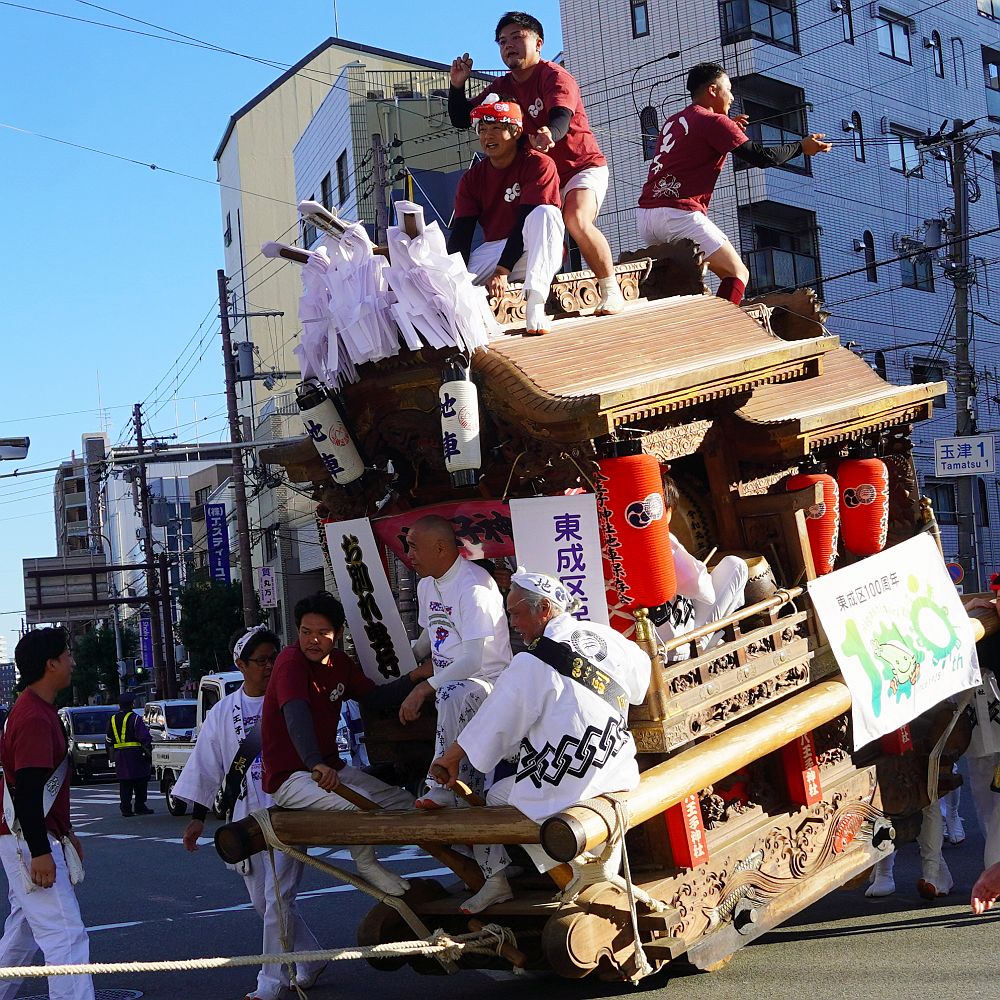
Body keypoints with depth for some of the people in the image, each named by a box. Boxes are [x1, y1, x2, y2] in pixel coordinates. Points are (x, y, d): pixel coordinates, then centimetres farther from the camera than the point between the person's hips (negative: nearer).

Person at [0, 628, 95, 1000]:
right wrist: (40, 853, -25)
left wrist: (66, 833, 25)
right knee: (66, 936, -13)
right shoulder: (34, 718, -19)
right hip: (30, 843, -11)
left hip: (38, 839, 11)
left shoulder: (40, 711, 14)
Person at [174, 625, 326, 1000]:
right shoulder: (223, 712, 8)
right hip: (247, 815, 4)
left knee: (278, 899, -7)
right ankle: (311, 960, 27)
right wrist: (197, 817, 10)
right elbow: (206, 765, 12)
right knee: (262, 900, 10)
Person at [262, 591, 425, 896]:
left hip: (331, 767, 9)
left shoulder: (339, 663, 8)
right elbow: (296, 714, -34)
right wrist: (317, 765, -49)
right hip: (289, 777, -9)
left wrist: (413, 677, -3)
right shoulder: (291, 661, -19)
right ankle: (367, 866, -6)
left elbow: (374, 698, 13)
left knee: (406, 803, 4)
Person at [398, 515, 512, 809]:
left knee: (452, 695, -40)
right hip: (445, 680, 10)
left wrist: (424, 688, -27)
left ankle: (442, 788, -30)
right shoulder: (426, 585, 12)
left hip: (485, 678, -10)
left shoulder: (473, 585, -18)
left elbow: (474, 659, -25)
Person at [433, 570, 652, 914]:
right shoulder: (608, 637, 0)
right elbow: (642, 675, 21)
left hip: (562, 792, -6)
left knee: (491, 798, 15)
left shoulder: (531, 665, -16)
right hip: (617, 776, 6)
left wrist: (450, 758, 9)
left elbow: (492, 726, -6)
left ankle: (495, 880, 20)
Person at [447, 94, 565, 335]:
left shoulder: (539, 164, -11)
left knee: (545, 212, -37)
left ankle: (535, 305, -41)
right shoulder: (472, 178, 5)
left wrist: (502, 271, -26)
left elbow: (526, 222, -18)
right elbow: (461, 232, -3)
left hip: (536, 253, -3)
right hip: (494, 250, 3)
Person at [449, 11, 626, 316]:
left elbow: (561, 117, -33)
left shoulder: (554, 77, -13)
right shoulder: (502, 87, 8)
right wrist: (458, 85, -9)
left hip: (583, 167, -7)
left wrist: (550, 135, -57)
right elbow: (461, 120, 9)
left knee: (576, 220, -30)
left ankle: (611, 291, -20)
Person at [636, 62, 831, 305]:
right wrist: (802, 146, 9)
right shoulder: (714, 122, -1)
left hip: (644, 214, 8)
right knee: (737, 274, -1)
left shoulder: (673, 121, 22)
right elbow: (761, 157, -5)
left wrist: (729, 129, 30)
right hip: (679, 215, -8)